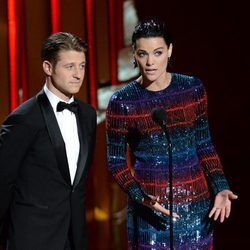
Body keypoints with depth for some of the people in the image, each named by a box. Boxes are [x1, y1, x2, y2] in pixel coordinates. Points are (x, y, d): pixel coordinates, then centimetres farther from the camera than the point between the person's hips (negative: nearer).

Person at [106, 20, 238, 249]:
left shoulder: (193, 89, 1)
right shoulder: (122, 102, -6)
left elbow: (204, 145, 8)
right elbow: (116, 162, -1)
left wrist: (220, 188, -3)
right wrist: (142, 198, -15)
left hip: (196, 205, 2)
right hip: (151, 208, -2)